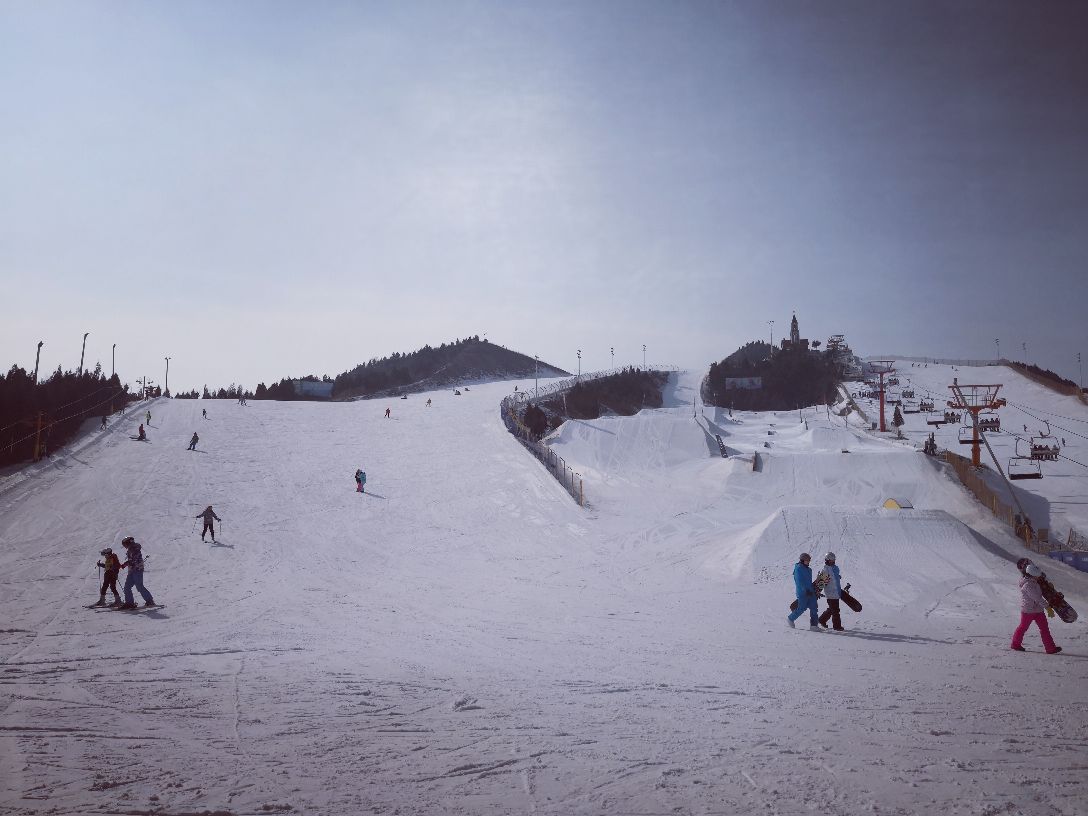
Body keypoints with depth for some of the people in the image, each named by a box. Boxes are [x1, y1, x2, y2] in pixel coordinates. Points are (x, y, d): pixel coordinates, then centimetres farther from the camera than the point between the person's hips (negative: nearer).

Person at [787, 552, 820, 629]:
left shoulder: (809, 569, 14)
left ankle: (814, 624, 3)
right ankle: (790, 618, 17)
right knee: (801, 608, -3)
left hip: (810, 592, 8)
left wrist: (813, 590, 23)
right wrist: (806, 590, -23)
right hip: (802, 592, -8)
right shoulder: (798, 569, -11)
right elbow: (799, 581, -18)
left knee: (813, 607, 0)